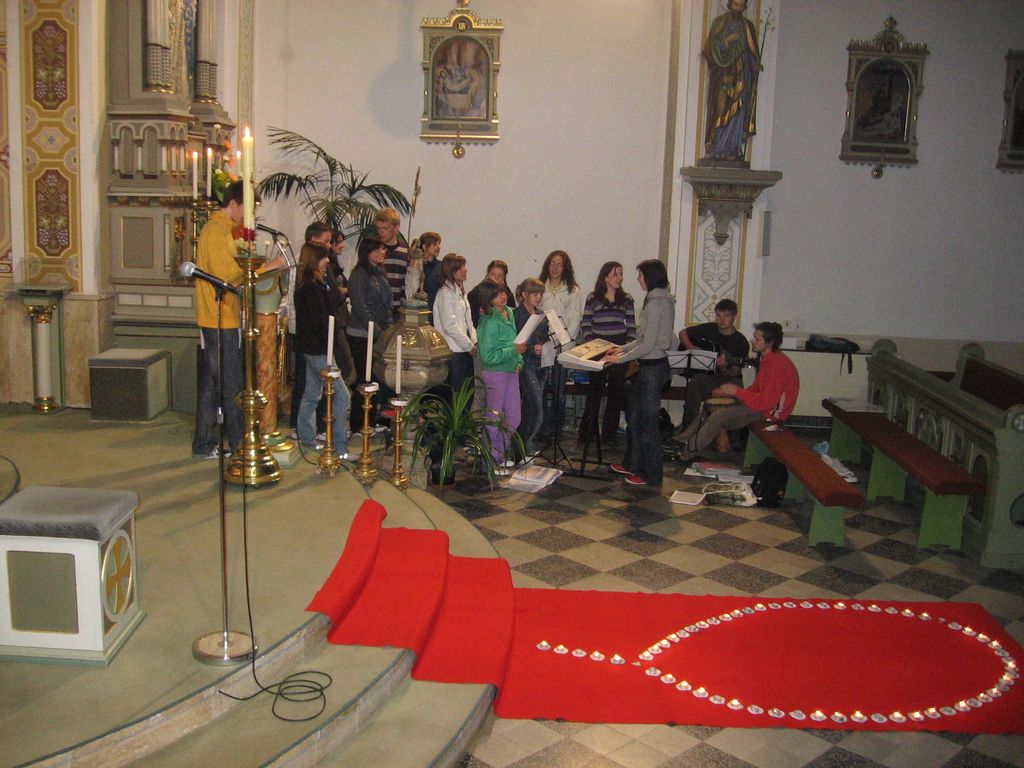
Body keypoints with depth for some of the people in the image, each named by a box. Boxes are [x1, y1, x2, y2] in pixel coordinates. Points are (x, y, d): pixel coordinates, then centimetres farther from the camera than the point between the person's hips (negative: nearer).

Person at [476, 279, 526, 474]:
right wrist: (514, 350, -20)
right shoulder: (490, 322, -19)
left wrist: (519, 361, 5)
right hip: (494, 372, -8)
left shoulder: (509, 312, 7)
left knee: (513, 417, 14)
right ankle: (492, 460, 16)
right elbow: (488, 355, -22)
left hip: (511, 371, 8)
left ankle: (500, 453, 31)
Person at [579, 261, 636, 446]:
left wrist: (628, 346, -3)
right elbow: (585, 325, 1)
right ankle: (588, 432, 10)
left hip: (619, 349, 2)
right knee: (595, 390, 1)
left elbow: (631, 326, 9)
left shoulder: (626, 299, 8)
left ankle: (610, 434, 11)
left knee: (616, 392, 3)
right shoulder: (593, 299, 2)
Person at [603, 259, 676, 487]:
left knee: (647, 421, 0)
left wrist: (622, 359, -12)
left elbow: (648, 344, -20)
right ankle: (633, 464, 31)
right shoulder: (662, 300, 12)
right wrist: (623, 349, 16)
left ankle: (652, 475, 11)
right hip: (652, 365, 10)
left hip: (652, 367, -10)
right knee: (633, 414, 19)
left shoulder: (656, 302, -19)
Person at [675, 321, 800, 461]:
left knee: (718, 417, -19)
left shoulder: (777, 364, -25)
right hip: (762, 402, 11)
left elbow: (767, 401, -29)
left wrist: (736, 391, -22)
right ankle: (683, 440, 7)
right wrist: (731, 392, 1)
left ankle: (685, 453, -11)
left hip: (769, 412, -11)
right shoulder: (768, 359, 8)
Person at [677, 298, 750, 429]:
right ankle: (689, 427, -28)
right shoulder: (708, 329, 7)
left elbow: (735, 372, -4)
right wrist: (691, 348, 0)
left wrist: (724, 369, -26)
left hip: (726, 378, -1)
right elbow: (683, 333, 18)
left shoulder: (741, 342, 0)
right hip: (705, 375, 1)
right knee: (695, 381, -33)